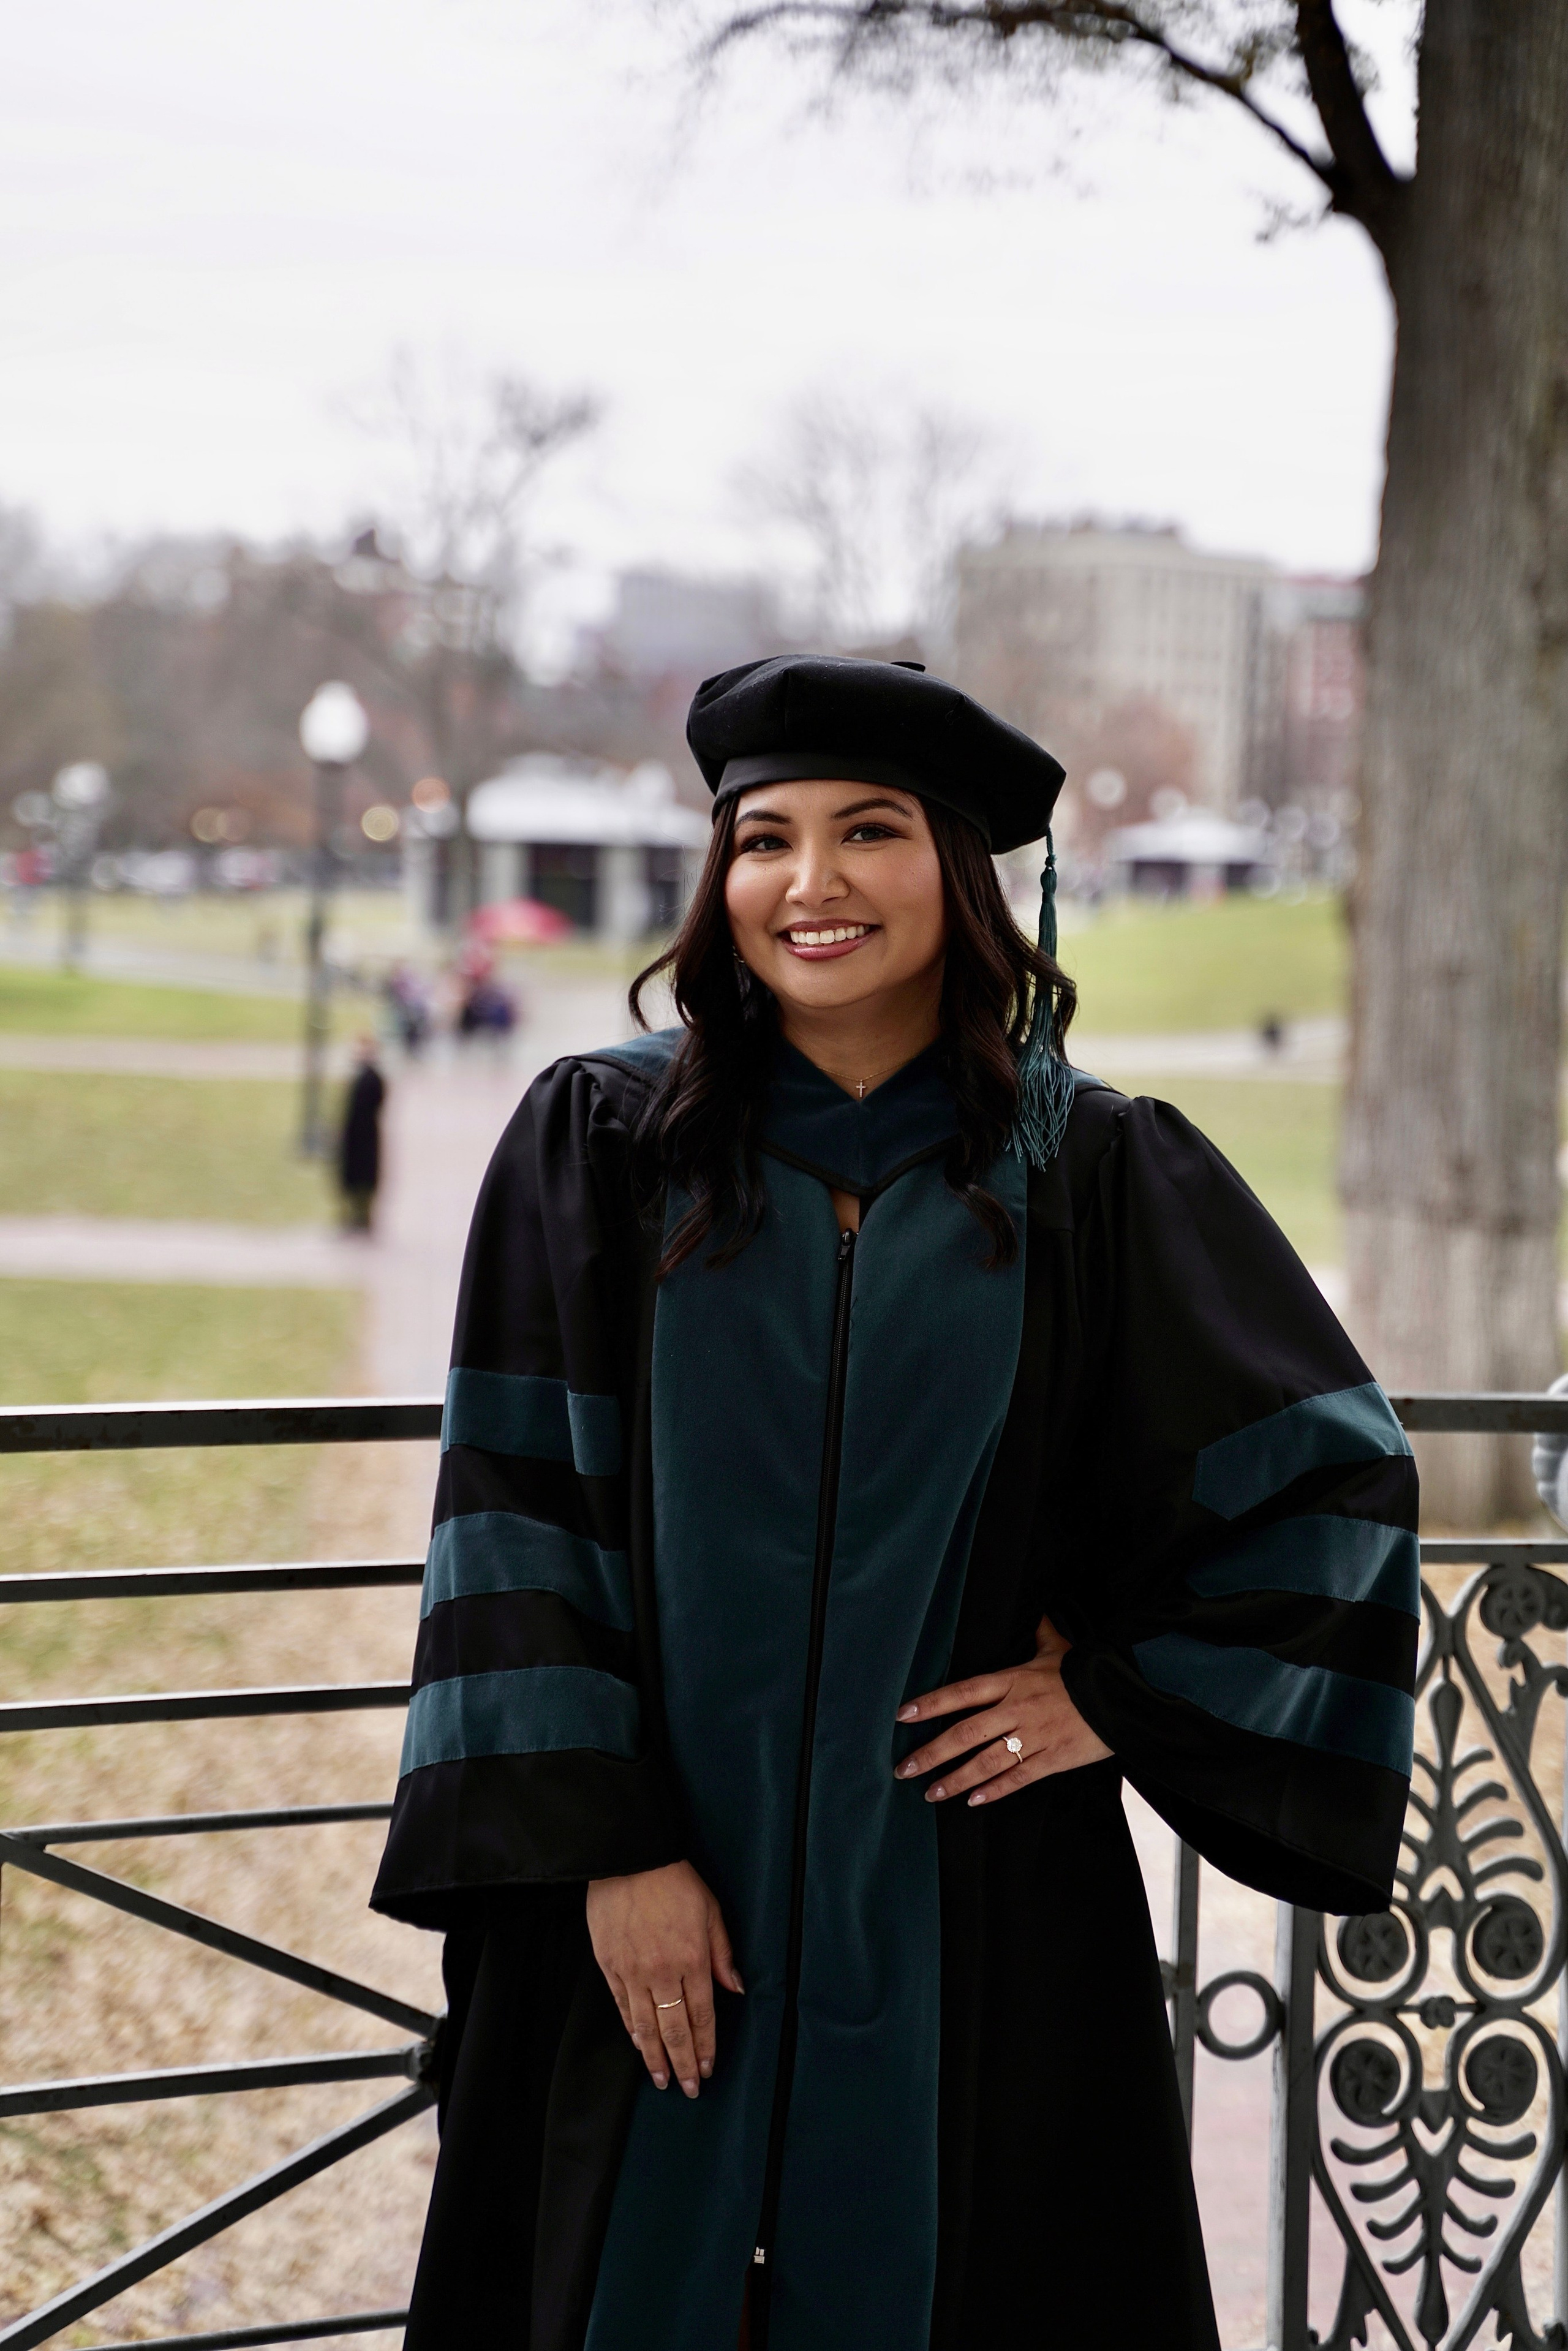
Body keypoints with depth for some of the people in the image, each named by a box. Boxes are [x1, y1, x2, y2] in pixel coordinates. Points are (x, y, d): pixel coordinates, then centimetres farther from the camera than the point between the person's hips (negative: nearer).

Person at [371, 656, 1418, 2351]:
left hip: (968, 1894, 0)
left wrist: (1126, 1695, -2)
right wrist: (606, 1844, -12)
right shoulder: (601, 1142, -2)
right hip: (652, 1887, 0)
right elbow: (514, 1505, -5)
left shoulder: (1091, 1174, -1)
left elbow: (1336, 1470, 5)